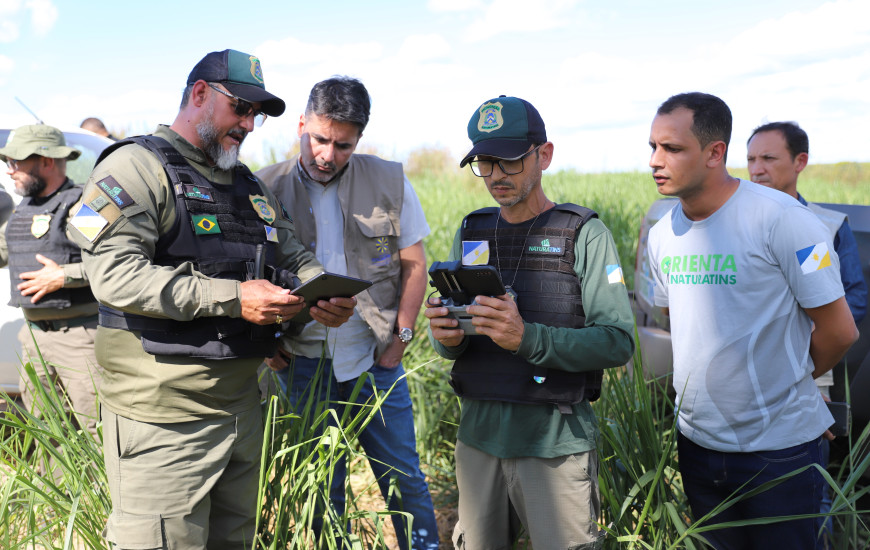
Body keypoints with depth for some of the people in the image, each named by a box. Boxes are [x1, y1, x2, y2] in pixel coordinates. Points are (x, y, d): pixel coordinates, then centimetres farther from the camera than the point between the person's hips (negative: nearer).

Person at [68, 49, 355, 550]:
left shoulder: (250, 186, 17)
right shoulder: (137, 167, -8)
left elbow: (297, 258, 20)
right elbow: (115, 274, -21)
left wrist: (324, 294, -5)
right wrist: (232, 298, -25)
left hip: (242, 405, 8)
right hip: (163, 416, -7)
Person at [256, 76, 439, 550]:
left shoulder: (390, 182, -3)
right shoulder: (267, 188, -4)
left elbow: (414, 266, 4)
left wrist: (401, 338, 0)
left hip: (374, 358, 0)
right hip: (301, 363, 0)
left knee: (403, 478, 9)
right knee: (321, 486, 12)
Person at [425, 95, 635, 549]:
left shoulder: (584, 234, -7)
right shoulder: (470, 233, 8)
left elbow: (618, 342, -14)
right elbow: (453, 342, 11)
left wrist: (528, 339, -28)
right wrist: (446, 338, -14)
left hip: (556, 442, -4)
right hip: (479, 434, 5)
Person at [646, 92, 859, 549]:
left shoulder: (781, 219, -17)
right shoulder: (662, 235, 2)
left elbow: (839, 331, -10)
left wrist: (786, 384, 4)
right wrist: (706, 382, 11)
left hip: (780, 446, -5)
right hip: (697, 440, 6)